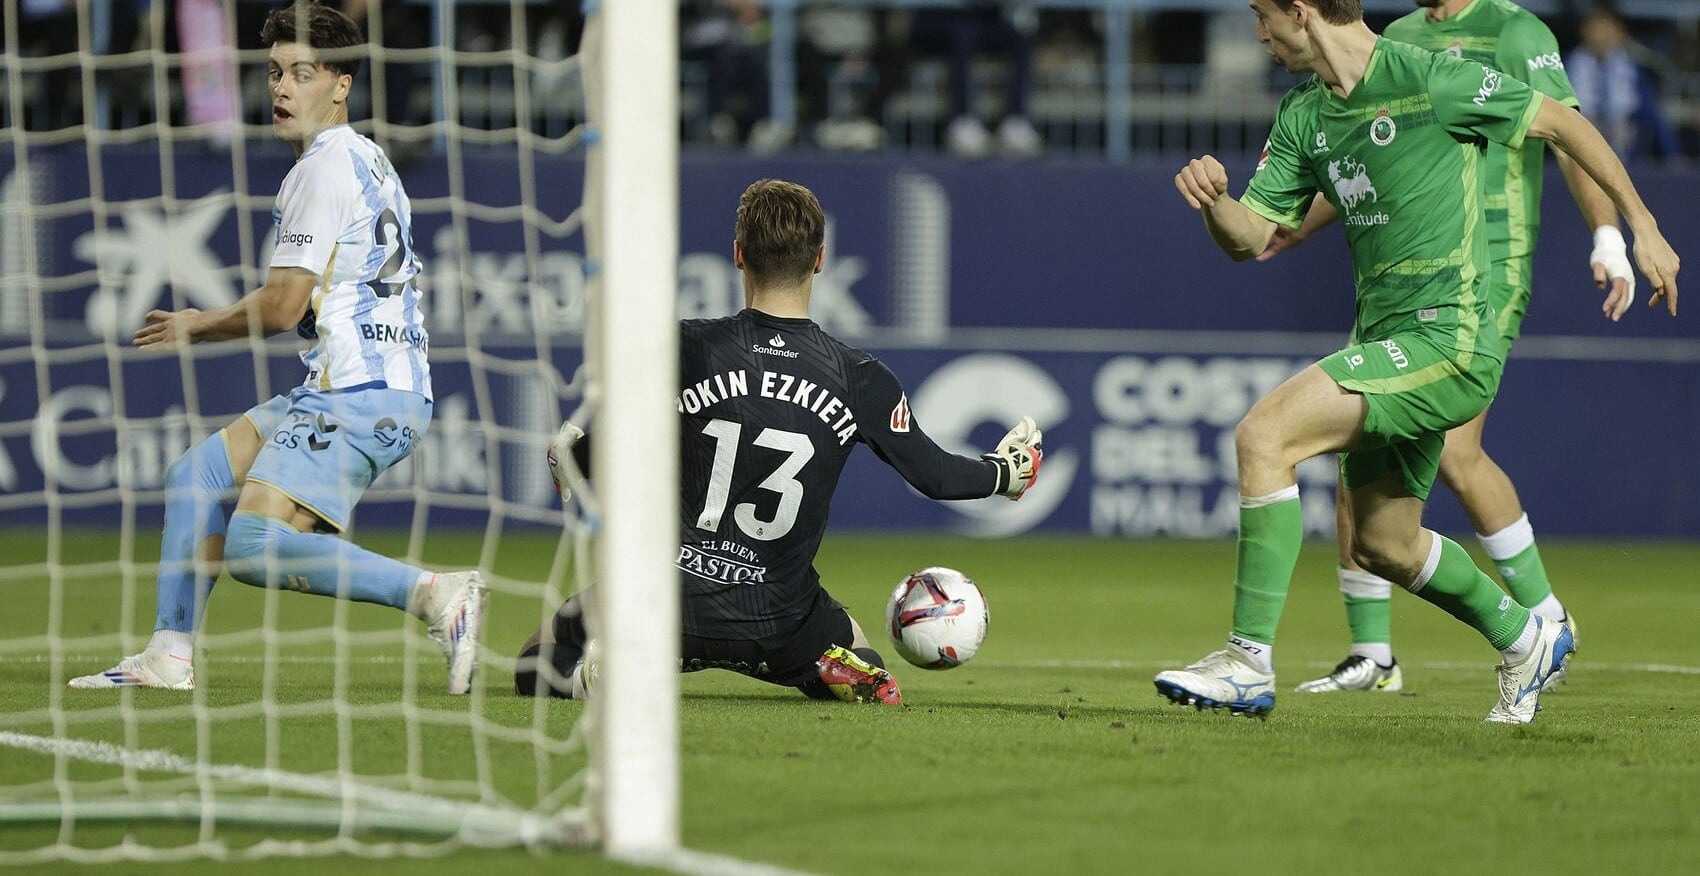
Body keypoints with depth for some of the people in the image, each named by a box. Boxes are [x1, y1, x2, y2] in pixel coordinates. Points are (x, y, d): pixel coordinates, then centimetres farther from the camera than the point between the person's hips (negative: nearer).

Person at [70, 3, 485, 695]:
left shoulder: (325, 168, -11)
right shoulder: (365, 159, 20)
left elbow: (283, 306, -14)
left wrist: (197, 327, 3)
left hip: (360, 398, -11)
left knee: (252, 546, -21)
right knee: (196, 474, 18)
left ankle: (436, 595, -26)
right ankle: (169, 657, 21)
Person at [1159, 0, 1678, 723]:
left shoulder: (1430, 80, -13)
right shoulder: (1303, 115, 9)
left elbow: (1561, 123, -3)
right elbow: (1250, 238, 10)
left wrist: (1642, 227, 3)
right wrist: (1213, 199, -14)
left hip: (1445, 340, -9)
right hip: (1383, 337, 9)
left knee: (1263, 435, -22)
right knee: (1382, 545, 19)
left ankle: (1250, 662, -20)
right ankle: (1526, 639, 42)